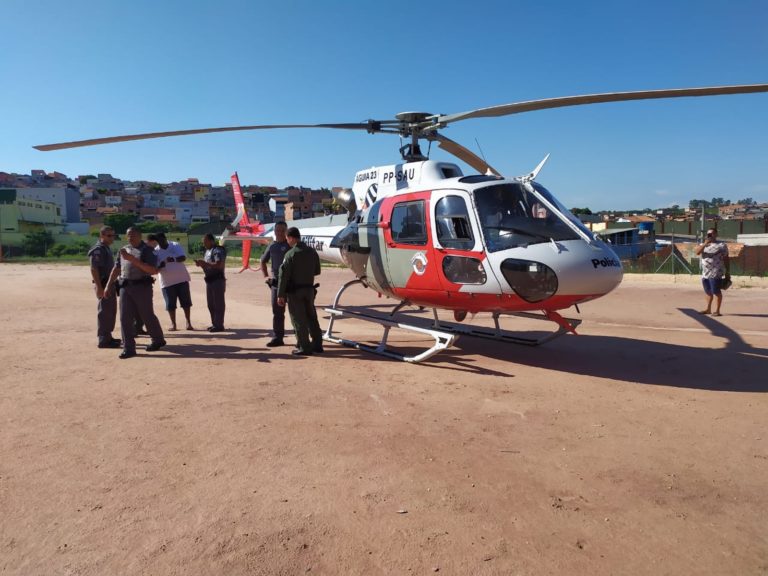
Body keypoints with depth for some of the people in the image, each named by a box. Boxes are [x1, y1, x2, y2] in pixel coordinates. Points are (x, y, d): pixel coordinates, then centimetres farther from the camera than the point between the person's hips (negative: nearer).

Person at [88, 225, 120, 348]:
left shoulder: (107, 248, 15)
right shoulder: (98, 250, -14)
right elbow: (94, 269, -20)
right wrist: (99, 287, -24)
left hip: (110, 284, 10)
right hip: (103, 284, -10)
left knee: (111, 311, 15)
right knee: (104, 312, -6)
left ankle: (108, 337, 25)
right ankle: (103, 340, -1)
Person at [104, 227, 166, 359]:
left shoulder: (147, 250, -5)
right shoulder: (124, 250, 14)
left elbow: (153, 270, -16)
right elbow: (117, 268, 19)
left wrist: (133, 260, -21)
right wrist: (109, 285, 13)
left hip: (142, 286, -5)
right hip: (125, 286, 5)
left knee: (147, 316, 6)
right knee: (125, 318, 0)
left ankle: (158, 340, 27)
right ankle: (128, 348, 6)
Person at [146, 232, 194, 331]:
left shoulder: (176, 246, -2)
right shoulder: (156, 251, -3)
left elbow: (183, 257, -17)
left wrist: (174, 259, -36)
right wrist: (161, 265, -26)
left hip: (181, 278, 0)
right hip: (167, 281, 0)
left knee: (185, 301, 3)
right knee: (170, 304, 3)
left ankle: (188, 322, 12)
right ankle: (173, 324, 15)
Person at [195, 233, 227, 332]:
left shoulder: (218, 250, -12)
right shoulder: (208, 251, 17)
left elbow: (218, 265, -23)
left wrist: (205, 263, -22)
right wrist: (201, 264, 3)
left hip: (217, 280, -10)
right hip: (209, 280, 10)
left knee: (218, 303, -5)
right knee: (211, 304, 13)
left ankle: (219, 325, -1)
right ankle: (214, 324, 21)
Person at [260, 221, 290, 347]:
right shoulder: (272, 246, 11)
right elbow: (263, 262, 25)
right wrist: (266, 276, 15)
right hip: (276, 282, 5)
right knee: (277, 311, 9)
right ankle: (277, 338, 17)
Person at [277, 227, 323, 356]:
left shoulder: (290, 254, -15)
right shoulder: (312, 252, 4)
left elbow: (284, 275, -16)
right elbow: (317, 271, 13)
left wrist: (280, 295, -12)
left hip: (295, 291, -6)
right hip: (309, 289, 6)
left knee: (298, 319, 2)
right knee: (311, 317, 16)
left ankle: (304, 347, 4)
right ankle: (317, 344, 22)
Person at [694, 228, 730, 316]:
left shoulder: (721, 245, -1)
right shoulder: (703, 245, 13)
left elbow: (726, 259, -1)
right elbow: (697, 252, -6)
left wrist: (727, 273, -4)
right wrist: (705, 244, -19)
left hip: (715, 273, -6)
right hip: (705, 273, 6)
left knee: (716, 291, -5)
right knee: (708, 291, 13)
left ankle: (717, 310, 1)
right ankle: (708, 309, 22)